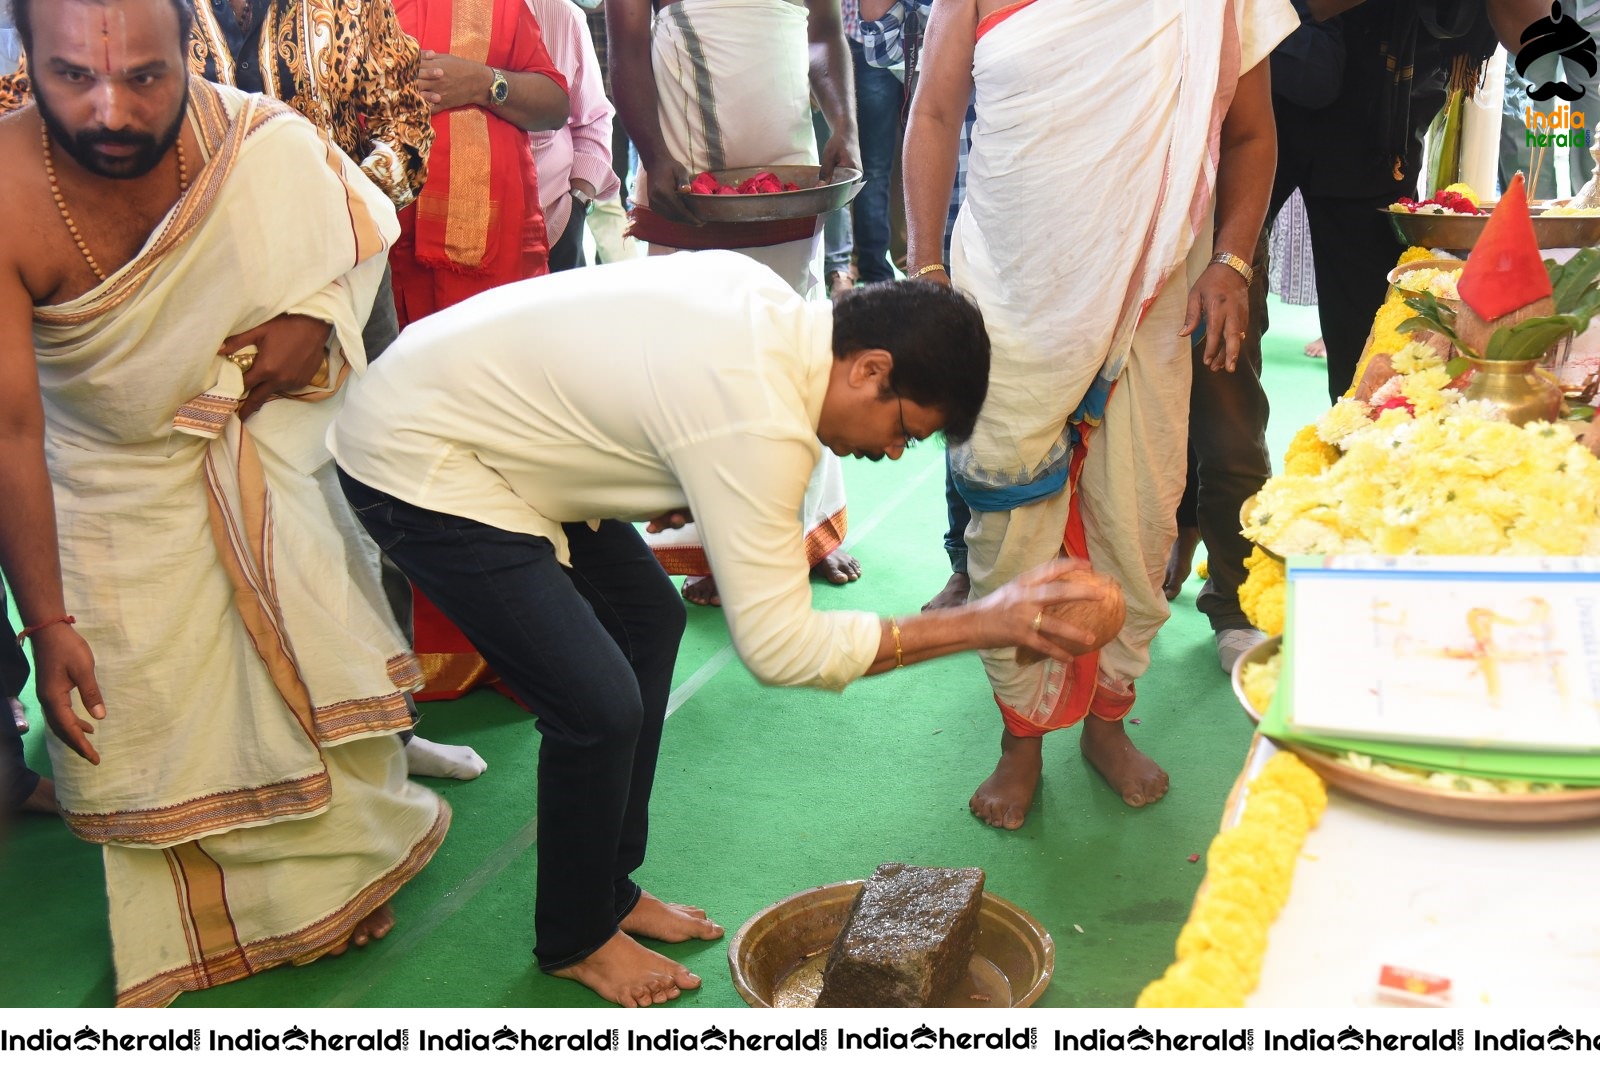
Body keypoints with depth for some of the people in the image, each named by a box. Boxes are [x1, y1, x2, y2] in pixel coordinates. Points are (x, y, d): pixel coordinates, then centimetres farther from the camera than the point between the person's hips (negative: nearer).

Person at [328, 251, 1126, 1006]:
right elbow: (779, 648, -27)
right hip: (417, 464, -10)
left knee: (649, 616, 14)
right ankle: (576, 939, 16)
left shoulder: (767, 296, -3)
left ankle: (608, 890, 28)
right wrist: (987, 622, -26)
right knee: (601, 707, -13)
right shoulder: (758, 424, -30)